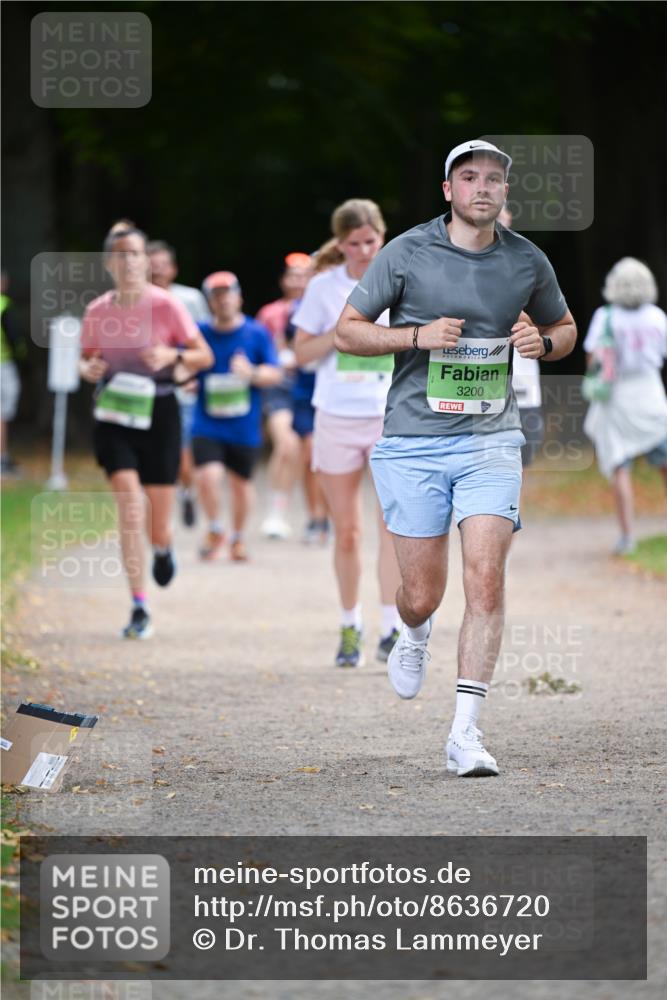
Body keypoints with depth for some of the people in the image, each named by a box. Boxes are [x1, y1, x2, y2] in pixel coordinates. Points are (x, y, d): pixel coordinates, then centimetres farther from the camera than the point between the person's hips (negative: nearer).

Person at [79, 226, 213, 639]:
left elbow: (205, 355, -1)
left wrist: (171, 356, -20)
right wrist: (89, 368, -8)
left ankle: (163, 548, 44)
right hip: (114, 416, 1)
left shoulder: (165, 305, -7)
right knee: (130, 508, -16)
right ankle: (140, 609, -10)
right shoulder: (97, 311, 1)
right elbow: (86, 359, 16)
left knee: (159, 527, 3)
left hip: (159, 413, -1)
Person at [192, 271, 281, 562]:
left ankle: (238, 538, 35)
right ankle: (215, 530, 7)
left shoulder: (257, 333, 1)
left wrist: (252, 373, -19)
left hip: (244, 426, 1)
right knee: (207, 476, -19)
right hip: (207, 425, -1)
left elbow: (274, 374, 1)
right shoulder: (200, 333, 2)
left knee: (241, 483, 11)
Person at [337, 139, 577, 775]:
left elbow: (565, 328, 21)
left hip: (490, 442, 1)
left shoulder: (528, 262, 4)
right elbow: (347, 331, 1)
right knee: (423, 595, 3)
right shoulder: (407, 253, -3)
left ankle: (465, 734, -12)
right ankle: (414, 636, 42)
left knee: (486, 583, -14)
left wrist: (542, 342, -3)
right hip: (413, 442, -1)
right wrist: (419, 336, -15)